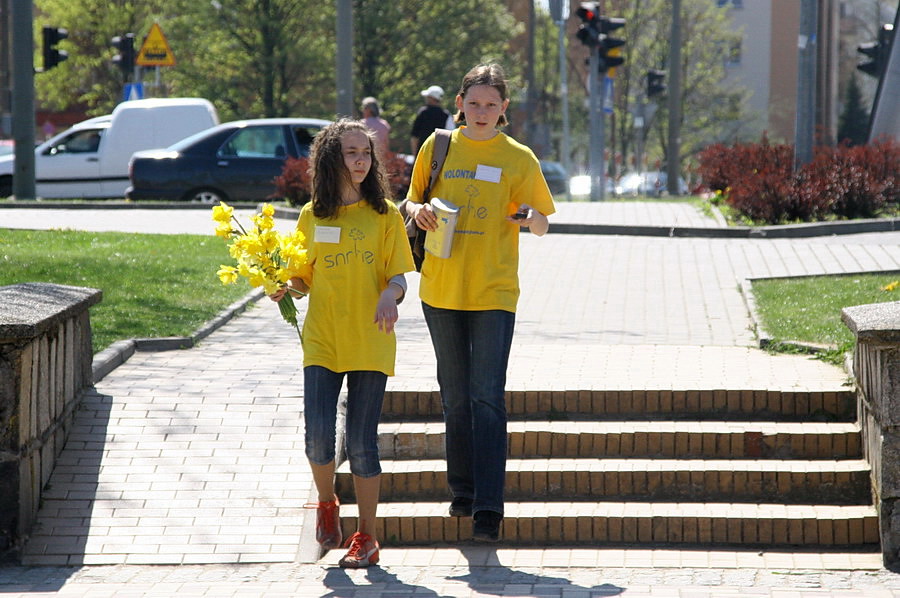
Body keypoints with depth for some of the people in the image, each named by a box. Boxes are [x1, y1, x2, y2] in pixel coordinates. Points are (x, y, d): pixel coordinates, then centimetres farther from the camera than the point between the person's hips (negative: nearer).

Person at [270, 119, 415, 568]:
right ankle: (326, 504, 21)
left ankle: (366, 536, 11)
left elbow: (399, 276, 0)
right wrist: (286, 288, -7)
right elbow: (305, 279, 14)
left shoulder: (385, 214, 3)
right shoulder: (312, 216, 7)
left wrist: (390, 295, -22)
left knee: (361, 442, -2)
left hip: (370, 343, -1)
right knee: (318, 437, -9)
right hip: (322, 342, 1)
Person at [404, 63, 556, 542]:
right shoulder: (438, 147, 6)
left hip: (493, 292, -3)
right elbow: (414, 201, 16)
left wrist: (529, 217, -19)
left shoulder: (518, 159, 0)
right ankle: (462, 490, 27)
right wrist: (417, 210, -8)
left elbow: (542, 226, 4)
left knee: (487, 397, -11)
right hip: (441, 287, 3)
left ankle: (488, 507, -15)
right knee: (454, 396, 12)